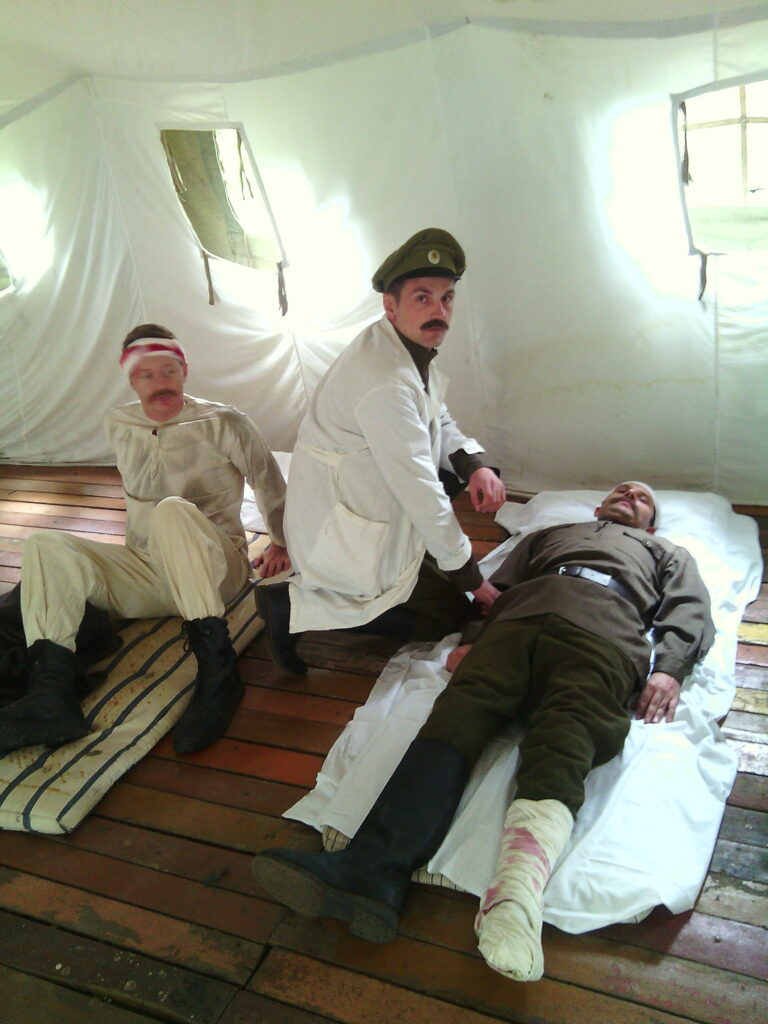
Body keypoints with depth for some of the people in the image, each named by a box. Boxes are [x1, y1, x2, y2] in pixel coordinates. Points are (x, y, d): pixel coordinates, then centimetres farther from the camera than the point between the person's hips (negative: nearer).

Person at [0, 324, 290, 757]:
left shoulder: (222, 424, -4)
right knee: (44, 547, -16)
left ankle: (218, 669, -37)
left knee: (173, 510, -37)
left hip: (215, 571, -5)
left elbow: (269, 481, 6)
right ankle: (53, 696, -30)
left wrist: (281, 544, 14)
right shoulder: (119, 425, 11)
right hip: (144, 575, 5)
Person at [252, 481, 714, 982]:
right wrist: (471, 639, 7)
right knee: (457, 714, -27)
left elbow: (692, 613, 20)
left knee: (561, 746, -32)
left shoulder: (668, 555, 40)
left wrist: (668, 669, -3)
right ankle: (372, 870, -45)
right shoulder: (549, 533, 44)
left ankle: (513, 904, -54)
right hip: (517, 618, 2)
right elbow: (497, 586, 29)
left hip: (605, 630, -1)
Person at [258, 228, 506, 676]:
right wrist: (472, 578, -16)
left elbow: (441, 423, 14)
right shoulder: (385, 382, -30)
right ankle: (298, 607, -3)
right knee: (449, 611, 0)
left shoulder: (412, 350, 3)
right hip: (342, 534, -10)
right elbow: (419, 490, -27)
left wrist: (475, 465, -8)